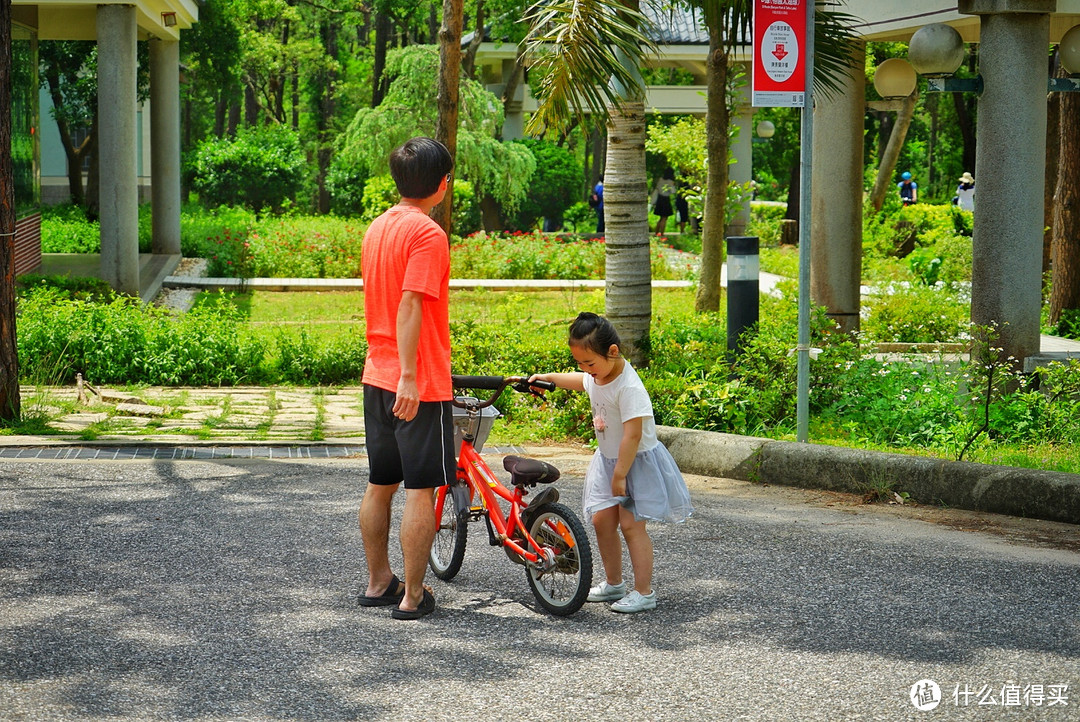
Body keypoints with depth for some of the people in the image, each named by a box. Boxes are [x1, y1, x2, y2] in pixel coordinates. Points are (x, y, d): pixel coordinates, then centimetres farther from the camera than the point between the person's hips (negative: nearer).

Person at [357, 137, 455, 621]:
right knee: (421, 490, -2)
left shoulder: (378, 227, 11)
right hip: (420, 386, -9)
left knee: (380, 485, 16)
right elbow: (410, 306, -23)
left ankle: (378, 582, 25)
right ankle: (413, 596, 1)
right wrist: (409, 376, -26)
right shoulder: (427, 234, -15)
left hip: (377, 378, 9)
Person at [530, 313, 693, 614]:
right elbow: (578, 380, 27)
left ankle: (644, 592, -4)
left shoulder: (629, 387, -28)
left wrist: (620, 476, -25)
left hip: (636, 462, -8)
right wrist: (546, 377, 32)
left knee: (631, 524, -10)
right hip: (608, 458, 8)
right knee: (601, 519, 6)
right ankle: (613, 583, 20)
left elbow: (633, 435, -29)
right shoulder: (596, 376, 0)